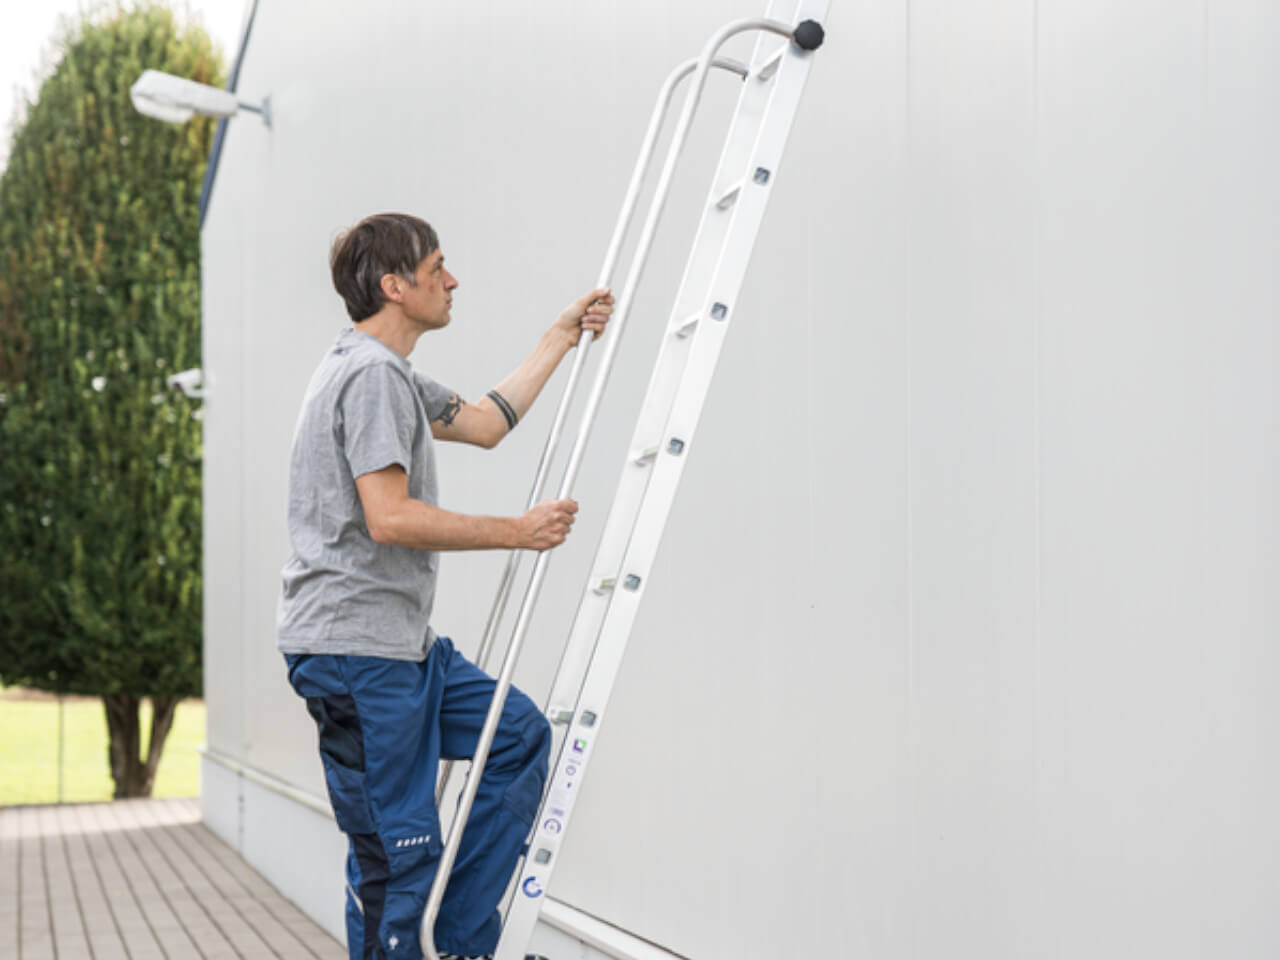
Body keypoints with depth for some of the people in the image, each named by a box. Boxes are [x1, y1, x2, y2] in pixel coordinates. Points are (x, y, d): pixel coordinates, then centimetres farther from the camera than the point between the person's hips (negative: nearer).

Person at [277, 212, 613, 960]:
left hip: (403, 644, 11)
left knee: (521, 737, 13)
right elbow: (390, 519, -23)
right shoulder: (372, 374, -14)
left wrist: (563, 337, 30)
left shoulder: (392, 376, 19)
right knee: (397, 849, -4)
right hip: (357, 651, -11)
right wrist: (519, 532, -15)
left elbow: (484, 424, 28)